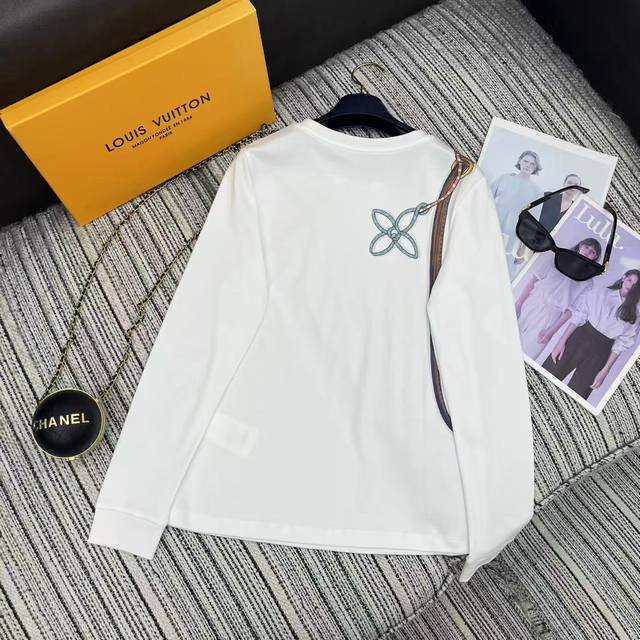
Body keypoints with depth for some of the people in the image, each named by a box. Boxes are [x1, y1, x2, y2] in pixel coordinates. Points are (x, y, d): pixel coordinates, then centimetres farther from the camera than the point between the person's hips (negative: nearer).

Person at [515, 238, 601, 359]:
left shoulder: (587, 282, 2)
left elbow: (570, 309, -2)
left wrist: (552, 331, -8)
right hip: (529, 307, 1)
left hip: (548, 320, -1)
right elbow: (533, 281, -1)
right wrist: (518, 304, -8)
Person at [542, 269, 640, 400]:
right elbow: (579, 316, -1)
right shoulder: (600, 292, 4)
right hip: (579, 339, 0)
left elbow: (621, 344, 1)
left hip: (600, 352, 0)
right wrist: (562, 341, -9)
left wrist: (605, 370, -5)